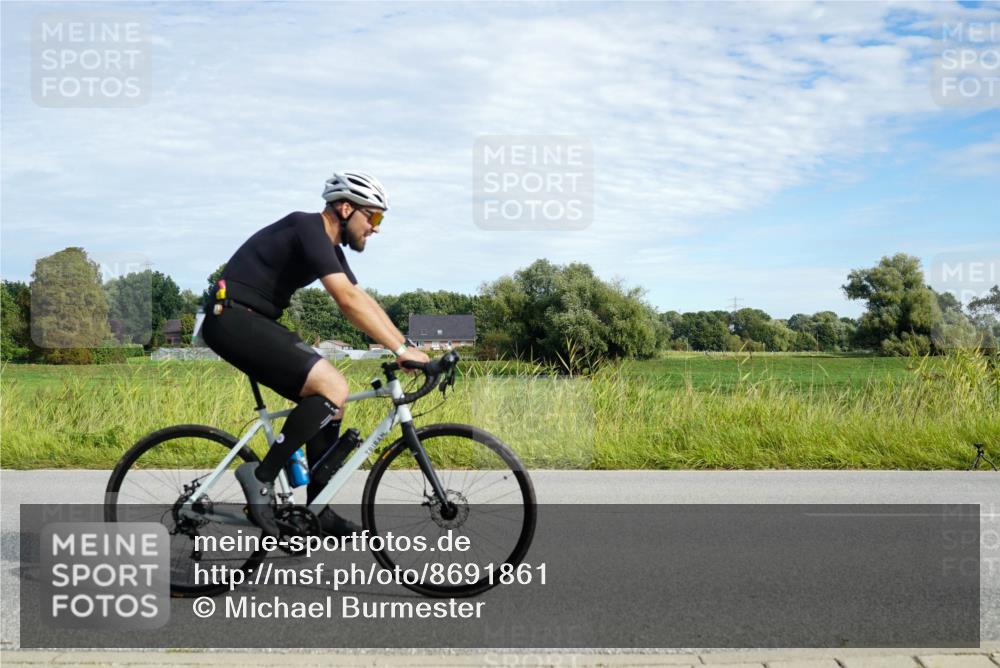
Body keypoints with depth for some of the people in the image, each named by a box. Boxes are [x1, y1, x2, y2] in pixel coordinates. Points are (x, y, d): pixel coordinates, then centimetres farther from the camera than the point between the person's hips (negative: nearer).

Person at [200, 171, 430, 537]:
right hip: (232, 318, -10)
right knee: (332, 387, -21)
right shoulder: (308, 229, -16)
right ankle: (262, 476, -12)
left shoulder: (328, 245, 15)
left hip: (255, 322, 10)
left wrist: (406, 346, 5)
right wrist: (401, 349, -25)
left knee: (329, 401, 6)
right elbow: (349, 301, -25)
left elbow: (364, 301, 14)